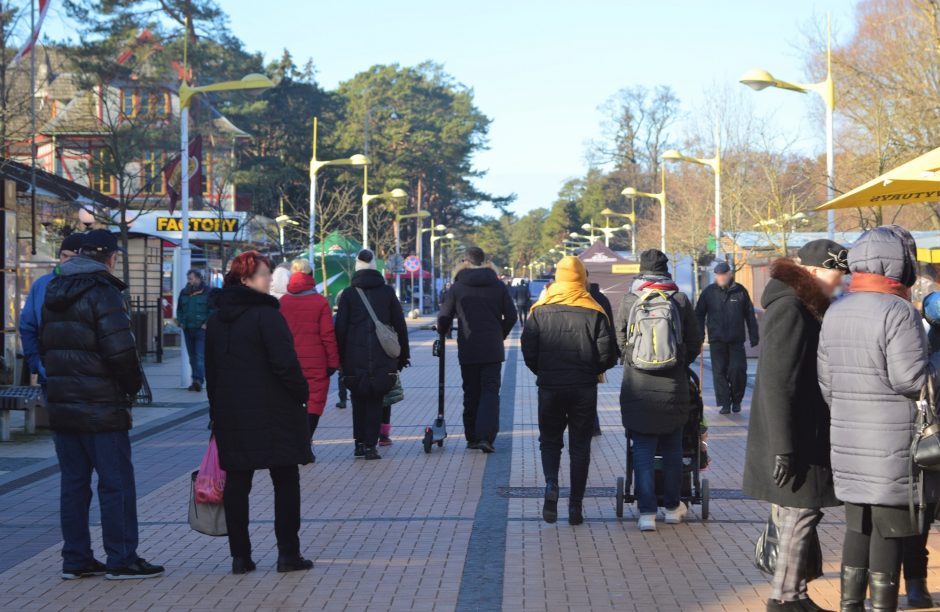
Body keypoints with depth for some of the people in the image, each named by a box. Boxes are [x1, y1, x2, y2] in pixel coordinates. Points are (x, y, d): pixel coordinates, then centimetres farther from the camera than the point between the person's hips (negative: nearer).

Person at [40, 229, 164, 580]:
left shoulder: (55, 292, 13)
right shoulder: (103, 291, -13)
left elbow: (44, 345, 16)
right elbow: (120, 350, -20)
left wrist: (59, 380, 17)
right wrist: (132, 386, -5)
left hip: (61, 403, 8)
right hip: (101, 406, -7)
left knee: (73, 482, 11)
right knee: (116, 482, -1)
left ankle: (75, 560, 14)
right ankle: (121, 560, 1)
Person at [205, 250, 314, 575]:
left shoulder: (216, 319, 10)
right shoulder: (266, 315, -14)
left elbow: (211, 369, 16)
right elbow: (286, 364, -19)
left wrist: (217, 408, 21)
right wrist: (302, 394, -5)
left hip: (231, 412, 6)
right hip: (274, 413, -6)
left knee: (236, 481, 7)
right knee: (285, 481, 3)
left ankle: (240, 556, 7)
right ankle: (288, 554, 3)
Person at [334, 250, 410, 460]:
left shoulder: (348, 294, 2)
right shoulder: (387, 292, 4)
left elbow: (340, 329, 0)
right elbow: (400, 325, 6)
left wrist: (340, 358, 6)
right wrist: (403, 356, 13)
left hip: (355, 359, 0)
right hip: (382, 360, 0)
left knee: (358, 400, 14)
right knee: (375, 401, 7)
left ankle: (359, 443, 13)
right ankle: (370, 445, 0)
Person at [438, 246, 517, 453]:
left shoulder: (457, 287, -1)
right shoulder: (498, 286, 2)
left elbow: (444, 318, -2)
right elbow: (511, 316, 3)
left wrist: (443, 332, 21)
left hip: (467, 349, 0)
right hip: (493, 350, 0)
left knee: (471, 393, 11)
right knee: (490, 391, 0)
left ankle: (472, 437, 14)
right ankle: (486, 436, -17)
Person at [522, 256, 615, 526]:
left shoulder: (541, 310, -2)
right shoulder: (595, 312, -2)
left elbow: (528, 351, -3)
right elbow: (608, 354, -4)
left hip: (550, 386, 0)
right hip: (584, 389, 0)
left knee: (550, 440, 15)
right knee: (580, 445, 9)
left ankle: (551, 484, -12)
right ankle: (575, 506, 7)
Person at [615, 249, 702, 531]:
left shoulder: (629, 301, -4)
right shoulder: (680, 300, -2)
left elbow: (618, 341, 3)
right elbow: (695, 342, 3)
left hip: (637, 388, -1)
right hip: (673, 387, 1)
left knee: (642, 452, 3)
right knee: (672, 449, 15)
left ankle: (647, 512, -2)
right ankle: (672, 506, 23)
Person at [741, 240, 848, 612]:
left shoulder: (807, 307, 13)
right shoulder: (790, 309, -19)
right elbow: (777, 383, -23)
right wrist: (783, 448, -24)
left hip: (809, 436, 10)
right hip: (795, 440, -10)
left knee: (803, 516, 14)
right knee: (800, 516, -4)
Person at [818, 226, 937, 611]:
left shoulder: (835, 313, 8)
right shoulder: (899, 313, -16)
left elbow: (825, 380, 11)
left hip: (848, 440, 7)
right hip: (894, 445, -7)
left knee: (858, 528, 15)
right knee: (889, 531, 0)